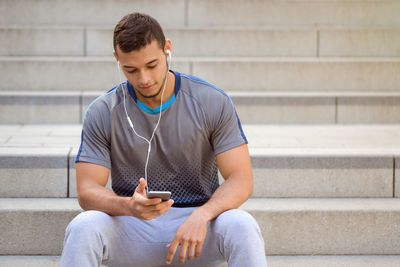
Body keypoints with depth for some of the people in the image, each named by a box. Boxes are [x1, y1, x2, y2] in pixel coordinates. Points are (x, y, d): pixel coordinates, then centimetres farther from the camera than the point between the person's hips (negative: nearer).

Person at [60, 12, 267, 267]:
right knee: (83, 227, -31)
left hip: (197, 221, 0)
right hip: (131, 228, 1)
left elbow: (241, 179, -8)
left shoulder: (214, 102, -4)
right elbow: (88, 190, -6)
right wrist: (129, 206, -30)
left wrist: (201, 216, -29)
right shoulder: (103, 112, -2)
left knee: (242, 226, -33)